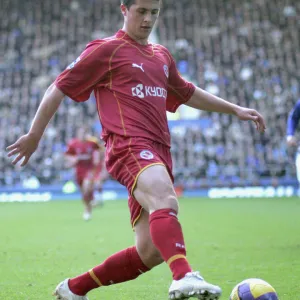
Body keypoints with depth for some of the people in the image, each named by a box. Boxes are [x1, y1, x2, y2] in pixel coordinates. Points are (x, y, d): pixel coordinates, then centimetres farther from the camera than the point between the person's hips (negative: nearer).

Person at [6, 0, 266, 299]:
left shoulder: (161, 56, 25)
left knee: (150, 252, 0)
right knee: (166, 202, -37)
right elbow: (60, 88, 6)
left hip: (158, 153, 8)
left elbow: (187, 93, 40)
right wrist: (34, 136, 5)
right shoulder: (106, 49, 4)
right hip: (129, 146, -7)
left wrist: (235, 109, 39)